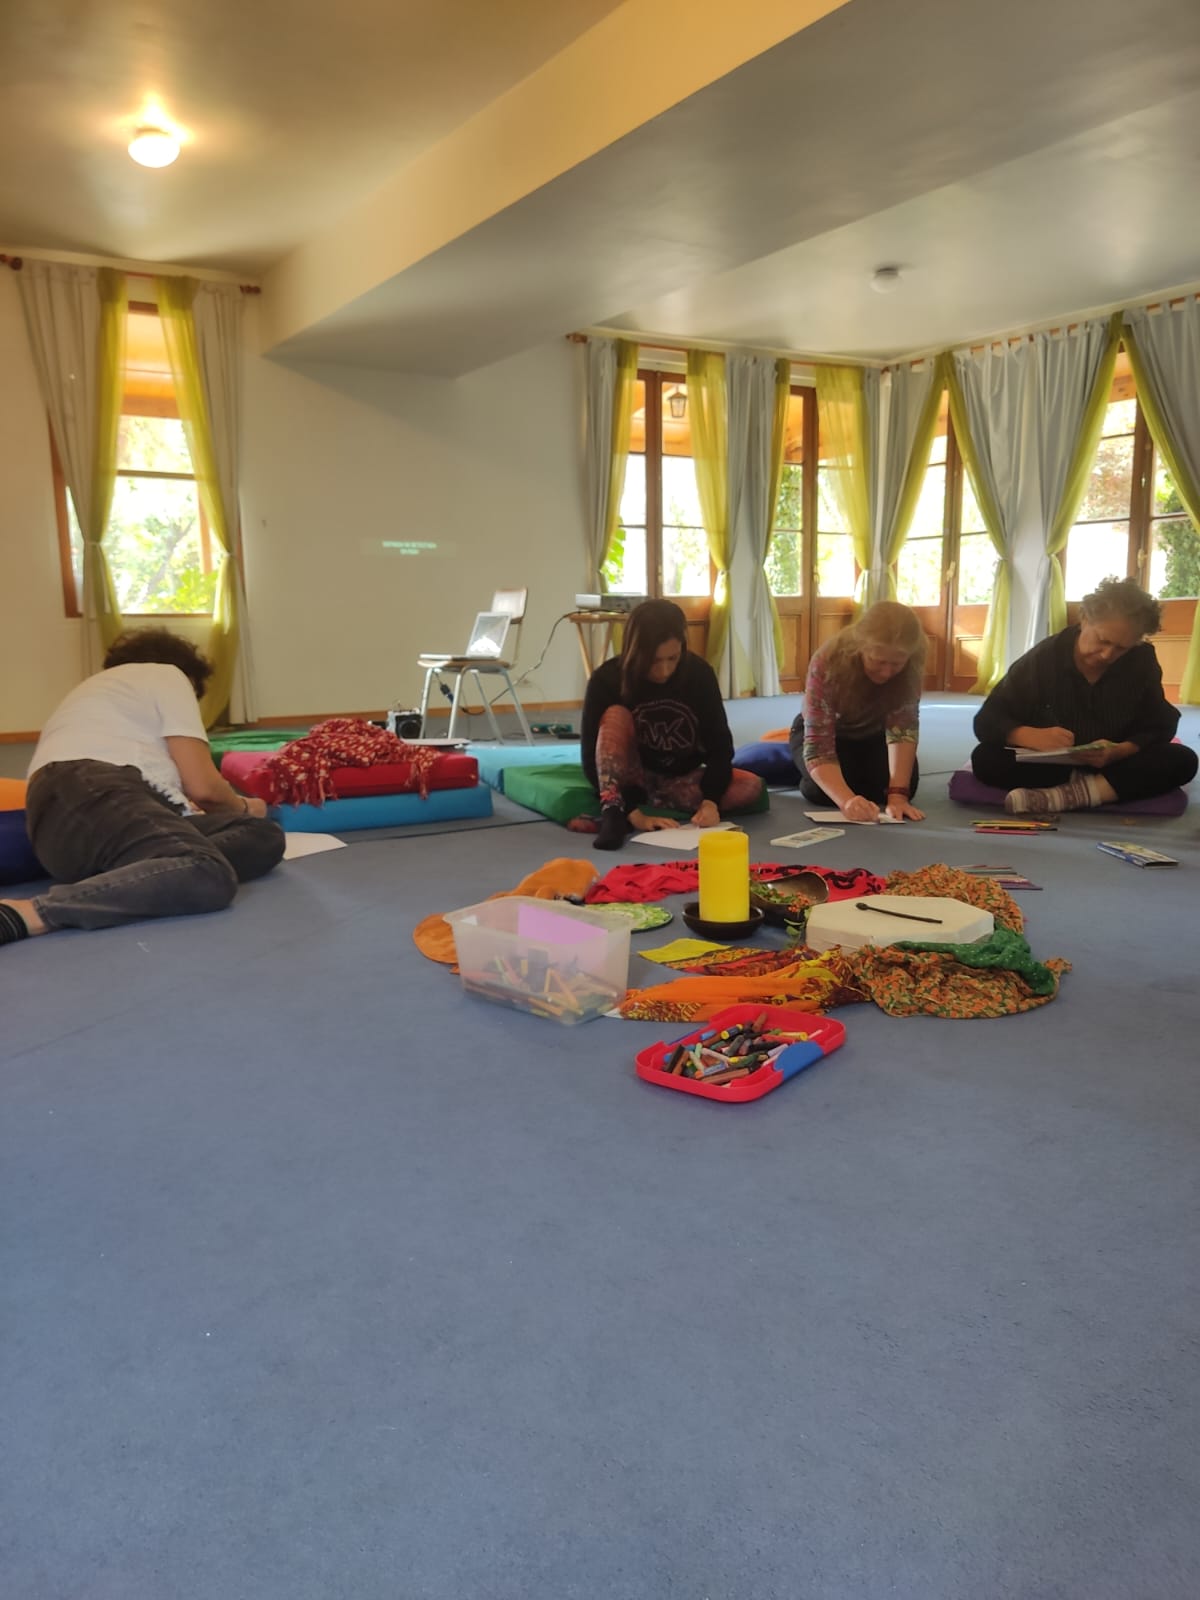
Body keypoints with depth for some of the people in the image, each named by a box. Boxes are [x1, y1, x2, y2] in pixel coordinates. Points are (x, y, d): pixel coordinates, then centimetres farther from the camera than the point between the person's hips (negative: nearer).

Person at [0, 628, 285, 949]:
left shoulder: (98, 688, 43)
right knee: (209, 878, -34)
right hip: (94, 795, -9)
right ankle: (29, 912, -35)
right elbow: (202, 786, 5)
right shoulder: (166, 674, 17)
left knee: (263, 837, 2)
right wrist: (243, 807, 25)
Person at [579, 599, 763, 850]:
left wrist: (710, 800, -31)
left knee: (750, 787, -24)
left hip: (683, 779, 2)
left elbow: (720, 744, -14)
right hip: (632, 781, -2)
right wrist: (634, 813, -33)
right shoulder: (606, 679, -19)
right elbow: (592, 757, -22)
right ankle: (612, 812, -39)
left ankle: (650, 804, -26)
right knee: (616, 715, -29)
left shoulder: (699, 672, -14)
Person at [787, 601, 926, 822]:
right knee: (823, 790, -31)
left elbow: (903, 727, -32)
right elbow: (818, 747, -41)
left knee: (905, 782, -23)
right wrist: (847, 800, -58)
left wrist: (898, 794, -47)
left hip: (872, 734, 3)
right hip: (824, 732, -3)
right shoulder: (827, 664, -38)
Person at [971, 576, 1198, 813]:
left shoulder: (1142, 661, -5)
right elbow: (986, 720, -12)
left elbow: (1159, 728, -3)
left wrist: (1119, 751, -26)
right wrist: (1033, 737, -34)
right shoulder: (1041, 659, -11)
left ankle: (1068, 794, -38)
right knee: (985, 758, -29)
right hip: (1048, 766, -2)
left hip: (1114, 766, 2)